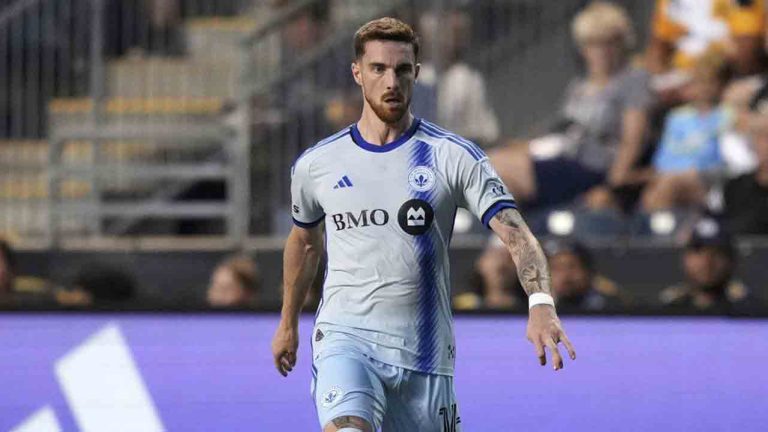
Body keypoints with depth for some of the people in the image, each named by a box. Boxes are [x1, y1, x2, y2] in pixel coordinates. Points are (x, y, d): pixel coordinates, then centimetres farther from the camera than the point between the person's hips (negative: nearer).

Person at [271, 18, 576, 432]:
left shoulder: (454, 156, -2)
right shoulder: (315, 164, 4)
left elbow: (515, 233, -12)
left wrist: (541, 305, -30)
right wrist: (288, 323, 34)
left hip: (425, 353, 1)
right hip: (345, 337, -1)